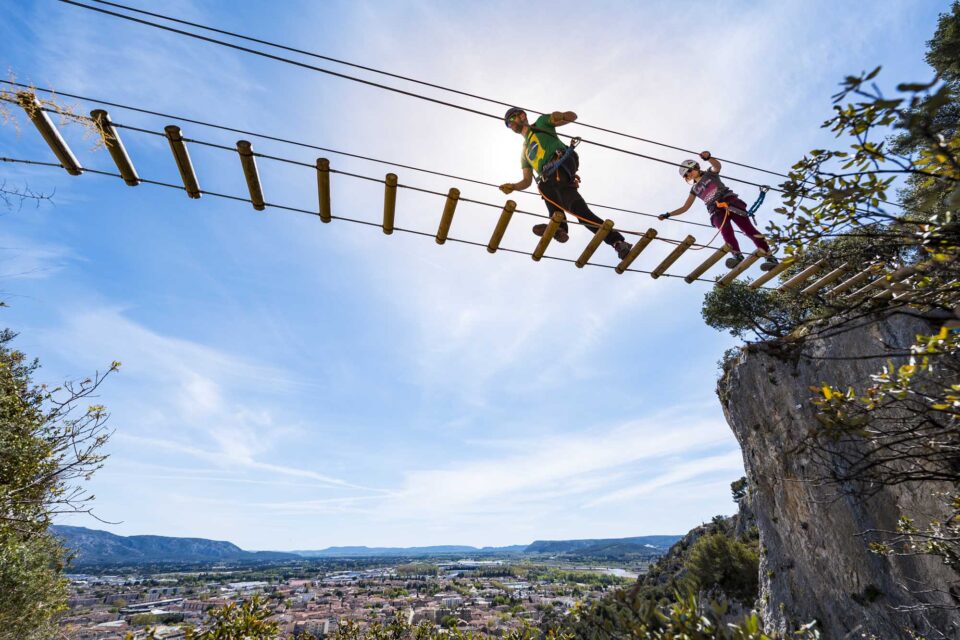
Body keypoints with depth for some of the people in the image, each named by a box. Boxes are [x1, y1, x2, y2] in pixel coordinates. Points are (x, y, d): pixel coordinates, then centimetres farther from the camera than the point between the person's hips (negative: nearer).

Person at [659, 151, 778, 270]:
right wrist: (668, 215, 17)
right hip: (717, 210, 3)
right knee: (726, 231, -29)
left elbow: (717, 165, -7)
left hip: (730, 202, -3)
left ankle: (770, 257, -20)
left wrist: (708, 157, -30)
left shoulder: (710, 173, 18)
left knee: (748, 228, -17)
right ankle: (737, 255, -50)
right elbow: (685, 208, 27)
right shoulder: (695, 189, 27)